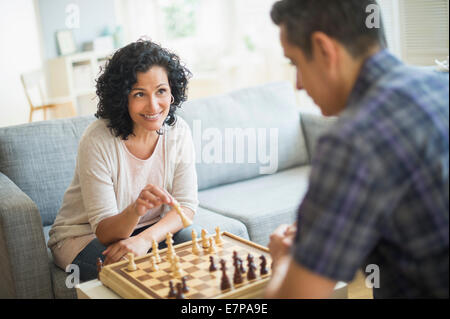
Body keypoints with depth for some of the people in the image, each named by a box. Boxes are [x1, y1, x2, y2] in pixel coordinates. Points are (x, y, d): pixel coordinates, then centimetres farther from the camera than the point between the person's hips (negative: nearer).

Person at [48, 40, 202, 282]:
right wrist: (136, 209, -46)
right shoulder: (97, 141, -24)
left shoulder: (177, 131, -11)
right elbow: (105, 232, -23)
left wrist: (144, 239, -29)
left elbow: (186, 206, -11)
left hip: (150, 229, 5)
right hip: (83, 236, -4)